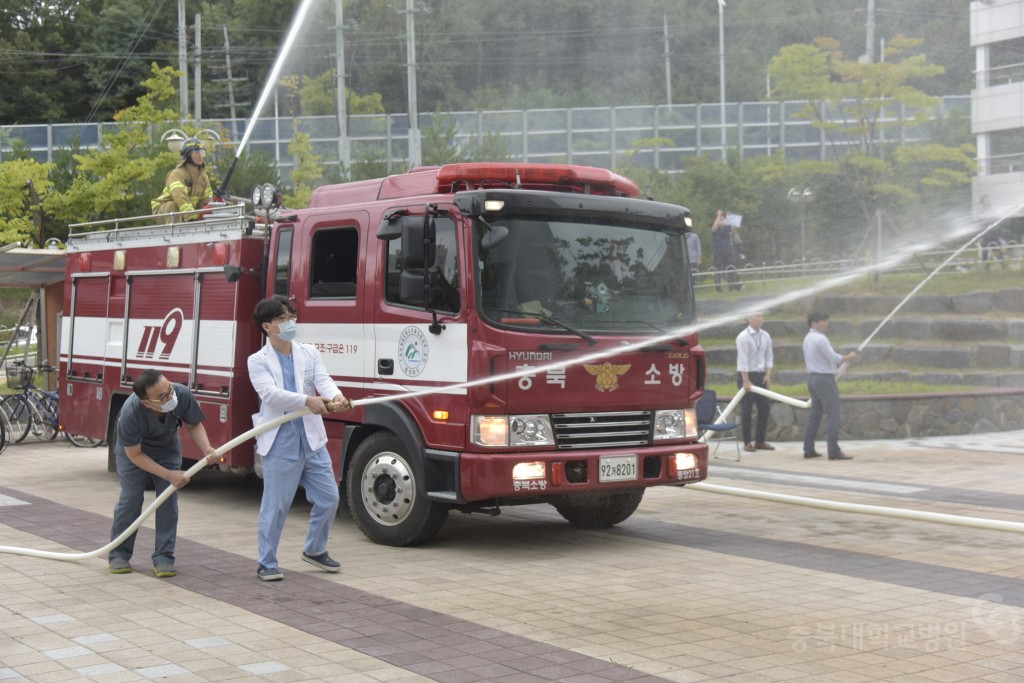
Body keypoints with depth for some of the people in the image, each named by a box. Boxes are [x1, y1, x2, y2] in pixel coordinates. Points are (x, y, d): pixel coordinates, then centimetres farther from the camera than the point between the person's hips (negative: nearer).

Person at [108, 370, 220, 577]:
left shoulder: (183, 395, -33)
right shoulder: (130, 414, -39)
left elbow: (194, 424, -13)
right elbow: (134, 455, -24)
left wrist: (206, 449, -32)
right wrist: (169, 475, -28)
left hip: (167, 447, 3)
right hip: (133, 449, -3)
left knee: (169, 501, -5)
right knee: (130, 499, -6)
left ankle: (163, 558, 2)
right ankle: (119, 554, 13)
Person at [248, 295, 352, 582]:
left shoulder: (309, 353, 10)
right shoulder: (259, 361, -2)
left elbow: (323, 380, -6)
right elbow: (270, 393, -19)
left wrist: (336, 397, -30)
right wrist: (307, 401, -34)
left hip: (312, 439, 5)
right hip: (280, 443, -5)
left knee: (328, 498, 9)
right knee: (275, 506, -1)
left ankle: (315, 550, 30)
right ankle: (267, 563, 12)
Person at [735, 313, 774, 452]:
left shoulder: (765, 336, 5)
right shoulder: (743, 337, -13)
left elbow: (769, 356, 10)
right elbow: (742, 360, -17)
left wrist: (768, 374, -1)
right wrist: (746, 380, -20)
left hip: (761, 375, 6)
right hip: (746, 374, -6)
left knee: (765, 408, 5)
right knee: (746, 410, -1)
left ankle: (760, 441, 15)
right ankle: (747, 442, 7)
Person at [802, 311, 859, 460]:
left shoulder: (808, 338, 13)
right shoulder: (820, 339, -16)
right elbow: (834, 358, -16)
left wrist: (844, 359, 15)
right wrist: (849, 358, 0)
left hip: (813, 377, 10)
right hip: (824, 378, -10)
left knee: (815, 414, 13)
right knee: (832, 414, -9)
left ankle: (808, 449, 13)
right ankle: (834, 451, -12)